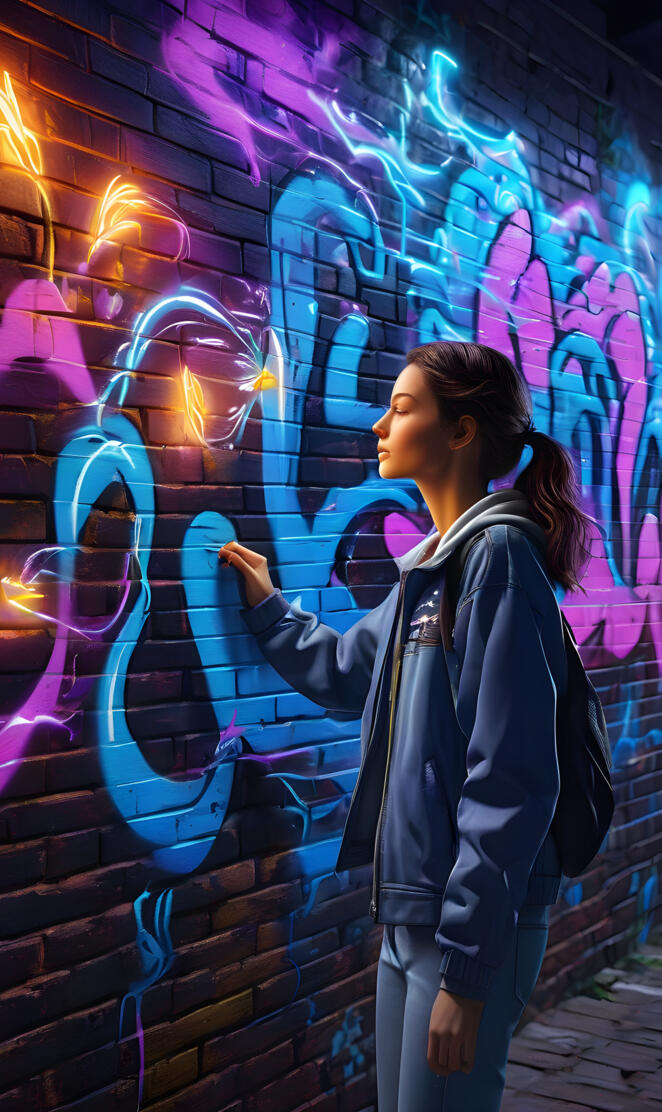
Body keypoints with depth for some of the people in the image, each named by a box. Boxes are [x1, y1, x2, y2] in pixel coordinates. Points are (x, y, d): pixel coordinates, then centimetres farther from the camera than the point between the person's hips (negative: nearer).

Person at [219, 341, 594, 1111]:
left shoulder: (501, 554, -17)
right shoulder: (430, 563, 9)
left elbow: (510, 783, -22)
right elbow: (345, 673, 27)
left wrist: (467, 969, -21)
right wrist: (267, 609, 29)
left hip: (474, 924, -8)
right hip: (407, 911, 9)